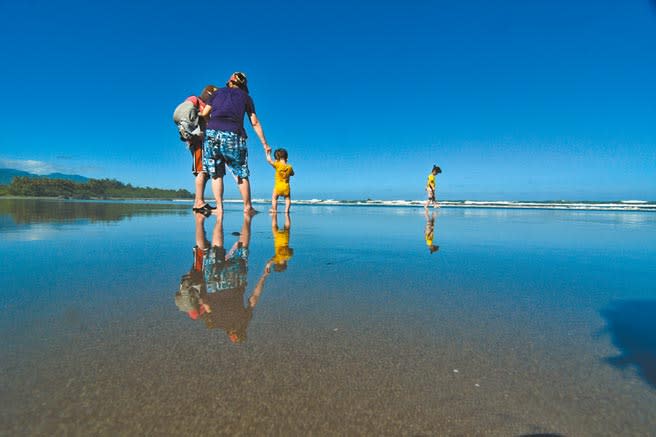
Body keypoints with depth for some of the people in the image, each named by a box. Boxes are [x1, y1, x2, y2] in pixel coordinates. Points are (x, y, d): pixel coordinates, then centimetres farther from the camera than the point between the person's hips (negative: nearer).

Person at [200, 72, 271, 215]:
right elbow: (255, 123, 14)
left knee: (216, 174, 10)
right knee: (241, 174, 9)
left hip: (212, 133, 2)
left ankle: (219, 207, 6)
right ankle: (247, 207, 13)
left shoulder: (218, 92, 20)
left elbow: (204, 113, 15)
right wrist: (265, 144, 17)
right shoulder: (245, 97, 17)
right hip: (233, 135, -1)